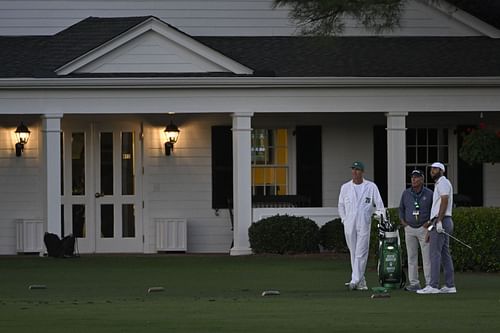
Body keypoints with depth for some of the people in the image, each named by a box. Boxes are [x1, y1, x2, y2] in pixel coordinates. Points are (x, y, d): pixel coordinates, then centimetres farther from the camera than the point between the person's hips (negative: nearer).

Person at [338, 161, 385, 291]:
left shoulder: (371, 187, 2)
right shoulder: (345, 187, 10)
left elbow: (379, 205, 2)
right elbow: (341, 206, 17)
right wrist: (344, 220, 6)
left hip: (364, 224, -3)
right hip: (349, 225, 3)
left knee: (361, 253, -10)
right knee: (353, 253, 5)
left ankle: (355, 280, -15)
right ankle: (361, 281, 12)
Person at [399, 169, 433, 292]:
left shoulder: (429, 194, -3)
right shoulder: (406, 193, 6)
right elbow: (401, 208, 17)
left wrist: (430, 222, -8)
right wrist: (402, 221, 4)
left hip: (424, 228, -3)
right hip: (409, 228, 3)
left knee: (427, 256, -6)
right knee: (411, 257, 4)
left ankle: (429, 283, -3)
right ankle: (414, 283, 9)